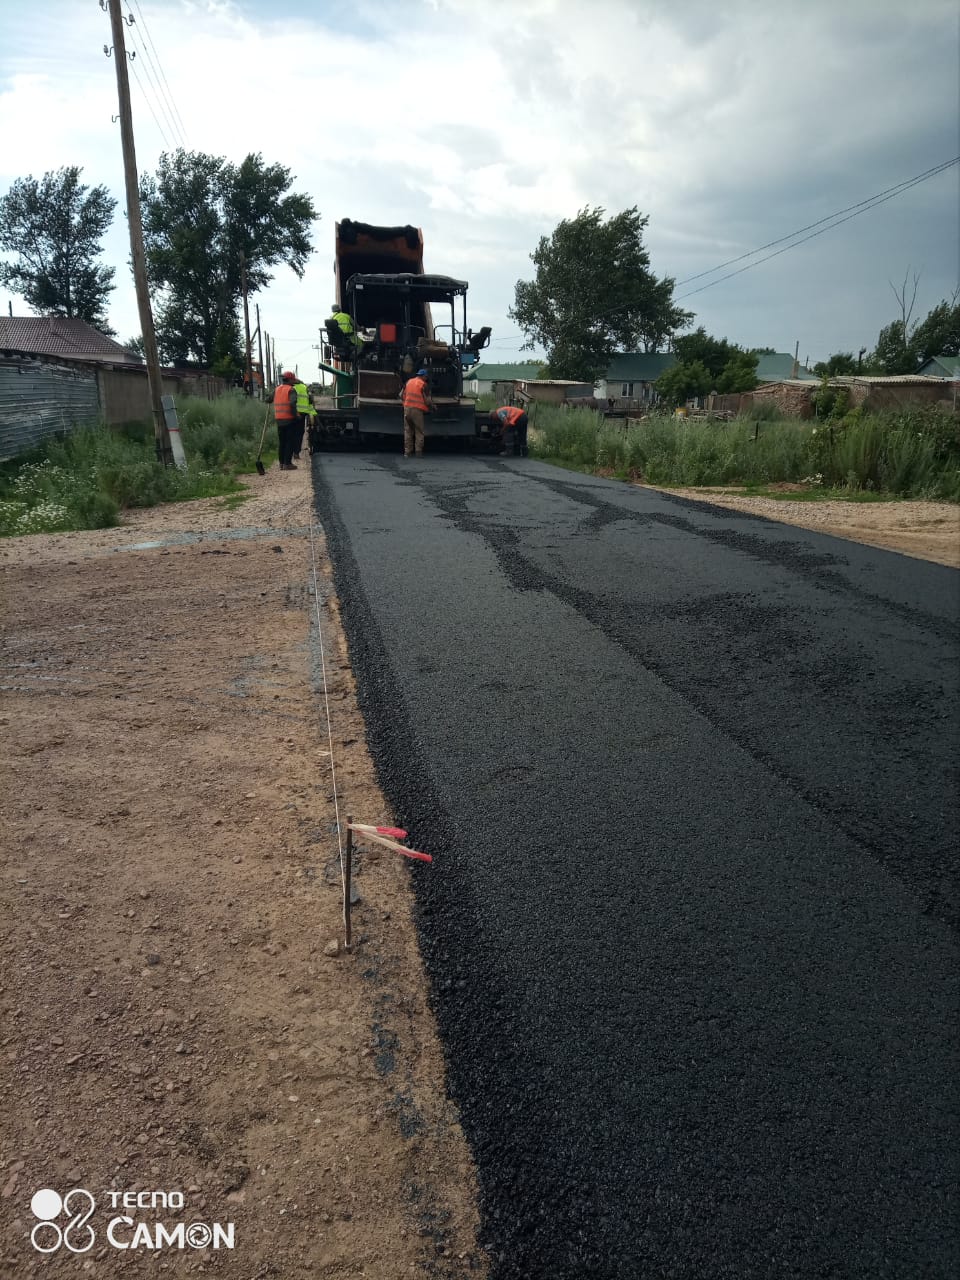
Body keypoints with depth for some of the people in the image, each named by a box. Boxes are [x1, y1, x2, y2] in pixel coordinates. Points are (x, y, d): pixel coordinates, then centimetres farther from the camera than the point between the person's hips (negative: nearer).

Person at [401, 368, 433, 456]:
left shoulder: (408, 382, 12)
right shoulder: (424, 385, -3)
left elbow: (403, 395, 15)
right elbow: (427, 400, -5)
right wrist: (431, 406, 13)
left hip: (407, 408, 4)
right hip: (417, 410, -4)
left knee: (408, 431, 9)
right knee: (419, 431, 5)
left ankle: (407, 451, 7)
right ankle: (418, 451, 1)